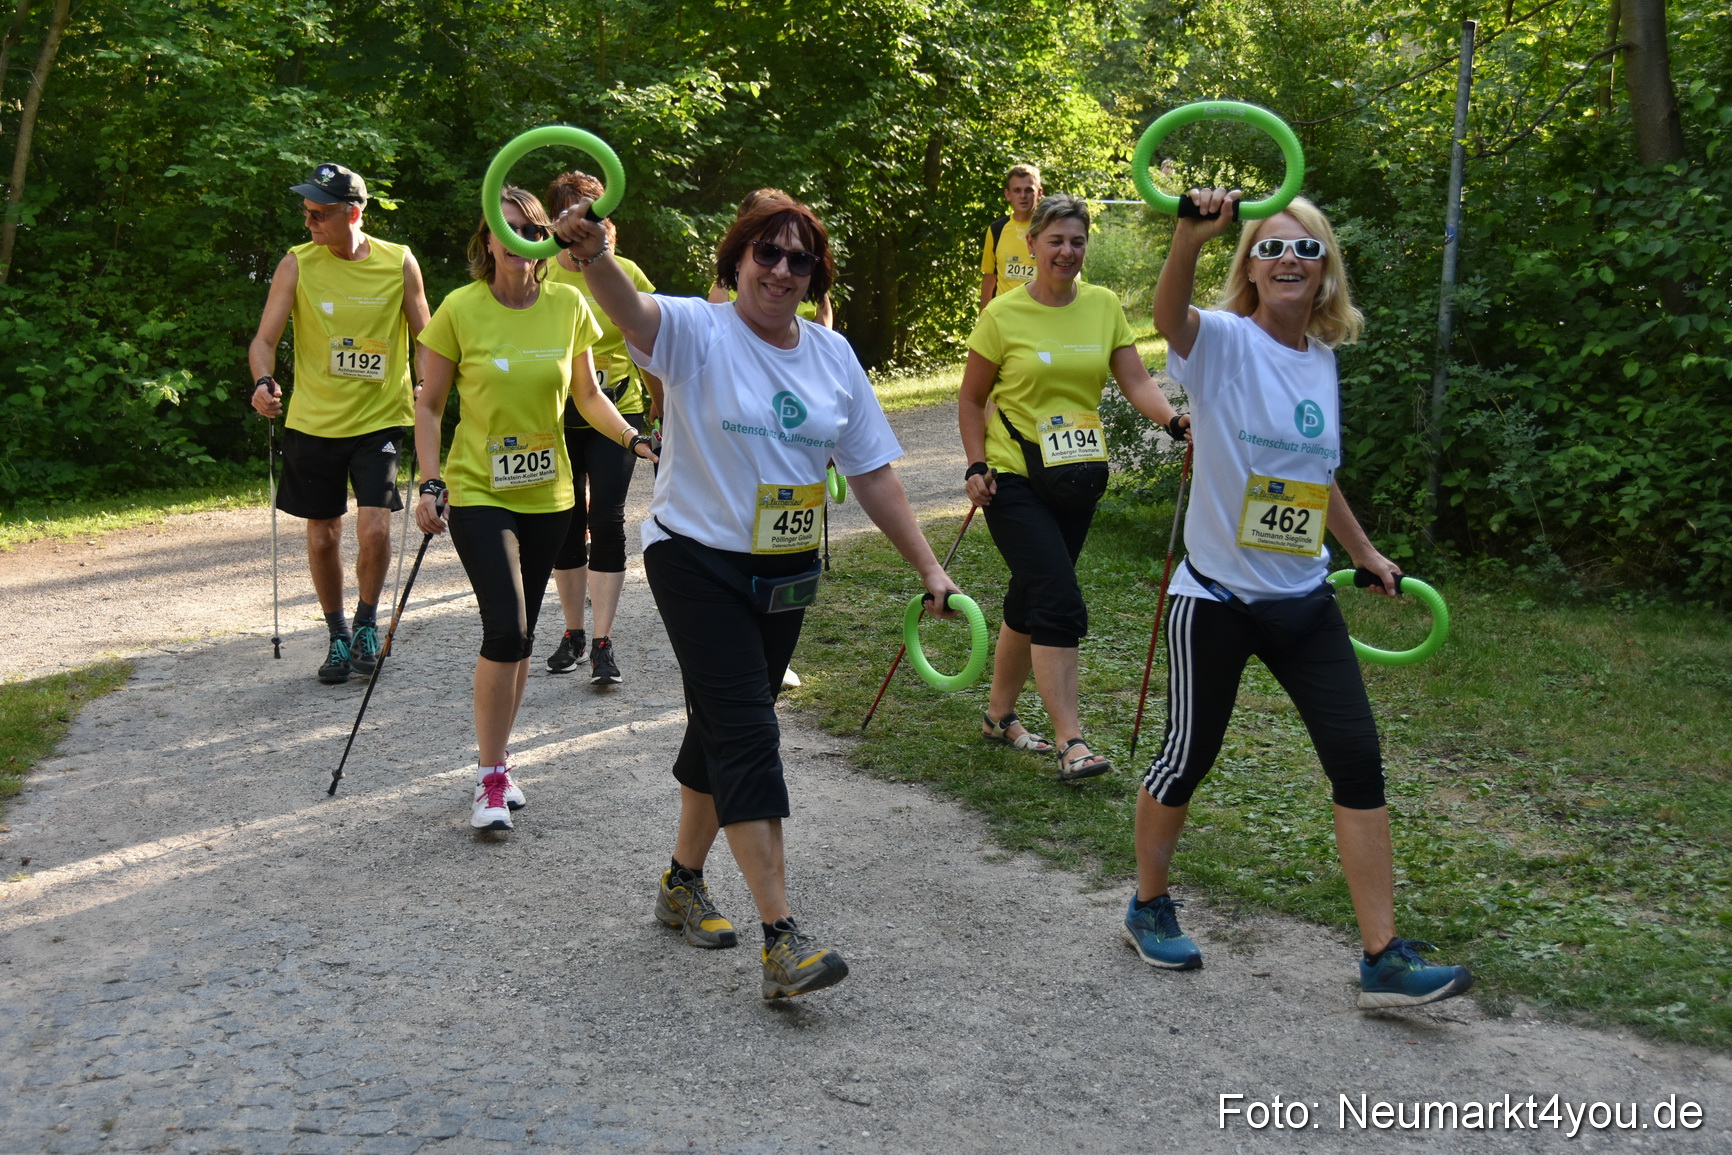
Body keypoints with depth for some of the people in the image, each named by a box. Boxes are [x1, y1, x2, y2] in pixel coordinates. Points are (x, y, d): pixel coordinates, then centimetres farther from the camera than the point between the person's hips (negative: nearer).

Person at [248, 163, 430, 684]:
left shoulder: (399, 263, -2)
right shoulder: (297, 264, -3)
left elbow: (425, 337, 9)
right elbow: (264, 338, -5)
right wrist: (263, 382, -25)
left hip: (379, 420, -1)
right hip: (312, 421, 1)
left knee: (374, 529, -14)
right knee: (322, 536, 8)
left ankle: (367, 622, 14)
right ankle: (337, 636, 29)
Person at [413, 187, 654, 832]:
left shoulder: (568, 306, -1)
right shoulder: (460, 310, -8)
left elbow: (588, 396, 11)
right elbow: (429, 406, 0)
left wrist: (634, 440, -5)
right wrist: (430, 484, -8)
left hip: (547, 495, 4)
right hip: (478, 493, -3)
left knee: (519, 635, 11)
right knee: (506, 630, -15)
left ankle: (498, 763, 28)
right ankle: (489, 778, 1)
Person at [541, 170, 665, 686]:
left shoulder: (625, 274, -1)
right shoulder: (538, 275, 2)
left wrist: (659, 412, 12)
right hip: (555, 416, 2)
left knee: (607, 521, -9)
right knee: (566, 521, 8)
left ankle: (603, 643, -4)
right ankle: (573, 632, 23)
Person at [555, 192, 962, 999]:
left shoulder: (833, 355, 5)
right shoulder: (697, 332, -11)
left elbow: (872, 473, 8)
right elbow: (631, 310, -34)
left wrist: (928, 567, 4)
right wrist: (595, 256, -56)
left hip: (786, 573, 6)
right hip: (698, 564, -6)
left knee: (726, 727, 16)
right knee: (747, 735, -11)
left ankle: (683, 882, 36)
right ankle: (781, 938, -11)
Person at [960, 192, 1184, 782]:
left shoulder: (1104, 305, 5)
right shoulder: (1003, 315, -5)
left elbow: (1136, 382, -1)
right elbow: (971, 400, 1)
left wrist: (1176, 420, -19)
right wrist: (976, 467, -9)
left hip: (1078, 480, 5)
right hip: (1014, 479, -4)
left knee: (1031, 599, 15)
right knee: (1059, 602, -14)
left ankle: (999, 714, 31)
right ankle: (1071, 742, -11)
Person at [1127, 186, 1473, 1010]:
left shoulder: (1321, 360, 8)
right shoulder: (1224, 341, -10)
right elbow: (1169, 314, -35)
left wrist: (1364, 553, 27)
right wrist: (1190, 238, -54)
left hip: (1303, 599, 6)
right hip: (1217, 596, -5)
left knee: (1359, 762, 0)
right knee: (1187, 758, 7)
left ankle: (1384, 959, 8)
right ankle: (1149, 907, 32)